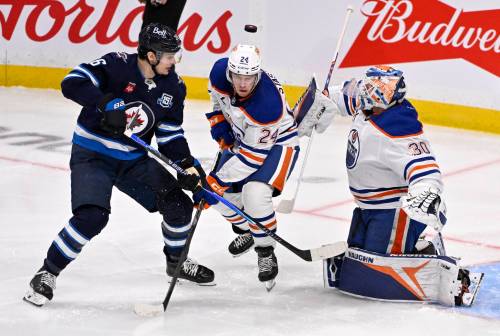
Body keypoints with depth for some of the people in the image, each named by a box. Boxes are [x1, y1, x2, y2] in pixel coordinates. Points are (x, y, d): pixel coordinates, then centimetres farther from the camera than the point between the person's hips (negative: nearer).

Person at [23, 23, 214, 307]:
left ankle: (177, 260, 29)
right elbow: (72, 83, -29)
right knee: (92, 217, -24)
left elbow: (170, 135, 2)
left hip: (134, 160, 6)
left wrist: (188, 165, -12)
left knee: (179, 204, 1)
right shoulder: (117, 65, -20)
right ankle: (47, 273, -6)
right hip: (91, 155, -6)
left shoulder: (173, 87, -2)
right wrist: (110, 104, -38)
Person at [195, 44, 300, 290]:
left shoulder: (267, 103, -39)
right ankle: (246, 231, 32)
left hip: (278, 142, -7)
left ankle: (266, 253, -6)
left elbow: (252, 155, -33)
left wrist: (216, 180, -33)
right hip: (241, 138, 7)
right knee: (220, 194, 1)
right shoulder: (220, 72, -22)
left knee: (254, 194, -28)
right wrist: (219, 125, -4)